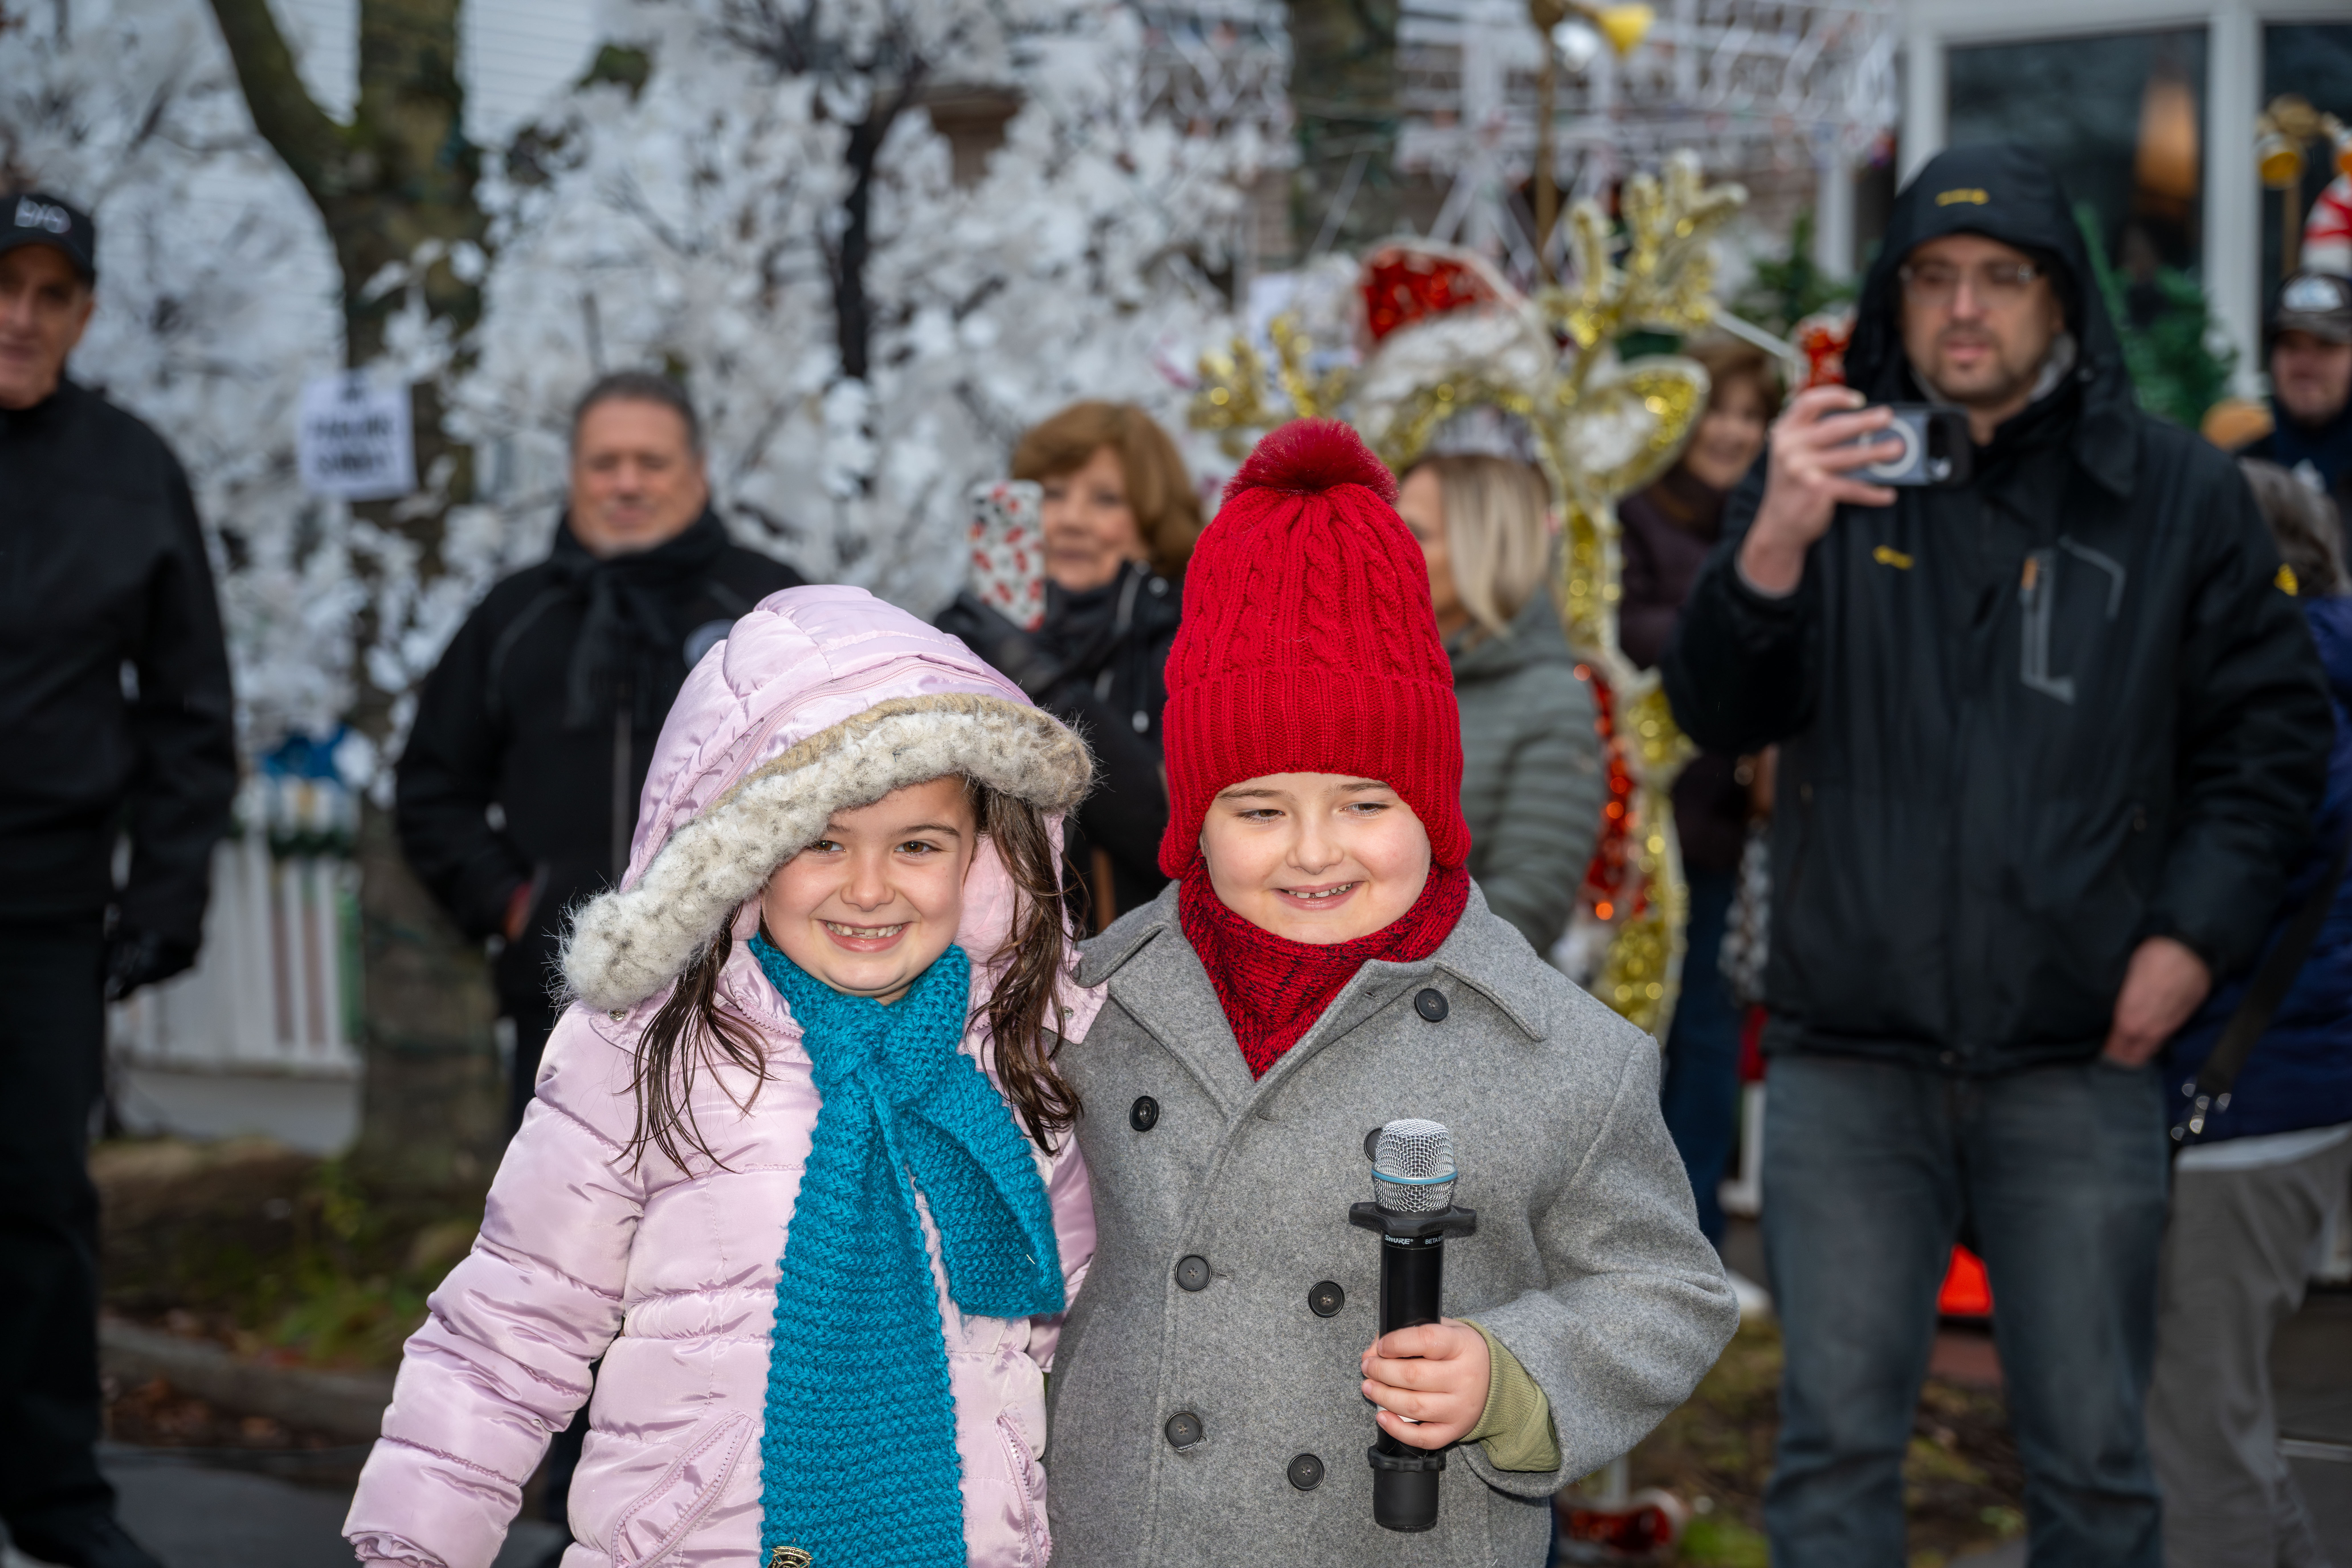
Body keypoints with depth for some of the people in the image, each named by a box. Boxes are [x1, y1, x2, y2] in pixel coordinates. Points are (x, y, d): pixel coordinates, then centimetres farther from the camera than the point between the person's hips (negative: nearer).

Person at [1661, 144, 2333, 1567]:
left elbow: (2272, 729, 9)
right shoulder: (1826, 469, 5)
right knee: (1837, 1440, 4)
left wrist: (2196, 932, -5)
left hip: (2080, 1059, 0)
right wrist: (1772, 548, -24)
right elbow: (1720, 714, -5)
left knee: (2092, 1452, 8)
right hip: (1848, 1060, 0)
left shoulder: (2179, 492, 5)